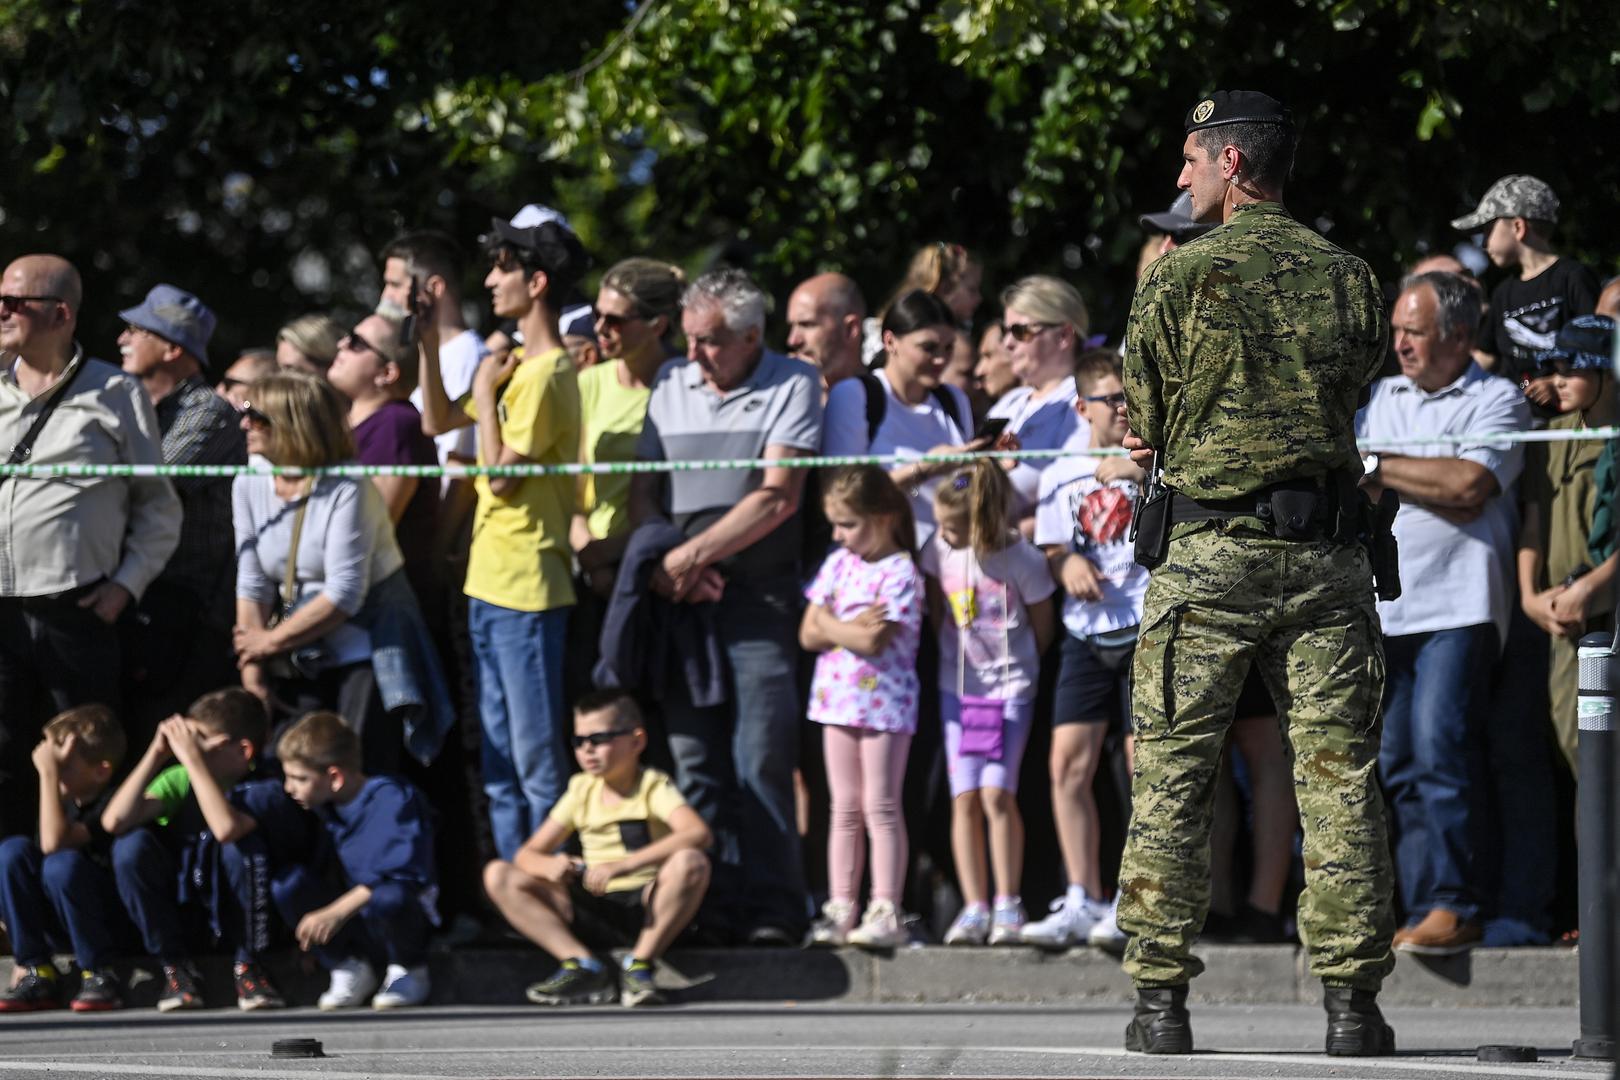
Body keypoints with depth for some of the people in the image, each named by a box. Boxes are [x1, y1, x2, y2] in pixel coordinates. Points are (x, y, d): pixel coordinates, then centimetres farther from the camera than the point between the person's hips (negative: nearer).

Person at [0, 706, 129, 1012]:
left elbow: (54, 842, -33)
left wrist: (48, 773, -30)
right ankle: (37, 973, -11)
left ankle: (99, 974, -17)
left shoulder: (113, 803, -19)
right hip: (64, 928, 7)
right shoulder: (65, 801, 2)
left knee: (62, 864, -33)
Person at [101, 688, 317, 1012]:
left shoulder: (261, 789, -17)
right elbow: (114, 821, -21)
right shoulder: (180, 779, -7)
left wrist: (192, 758, -35)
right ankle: (175, 966, -9)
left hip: (237, 910, -3)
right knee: (132, 844, -26)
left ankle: (247, 965, -15)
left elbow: (226, 828, -41)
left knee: (241, 844, -33)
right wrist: (156, 754, -23)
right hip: (178, 909, 3)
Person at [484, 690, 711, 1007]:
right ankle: (581, 963, -22)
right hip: (594, 909, 5)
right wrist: (550, 866, -20)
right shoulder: (581, 790, 10)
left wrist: (623, 865, -35)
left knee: (691, 863, -35)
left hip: (647, 907, -5)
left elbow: (698, 833, -25)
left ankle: (641, 962, -23)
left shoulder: (653, 786, -4)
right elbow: (528, 854, 8)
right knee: (498, 876, -11)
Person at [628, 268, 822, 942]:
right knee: (693, 758, 3)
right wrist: (663, 563, -6)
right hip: (680, 595, 5)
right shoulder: (672, 386, 13)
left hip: (758, 594, -5)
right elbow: (643, 490, 13)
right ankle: (709, 904, 7)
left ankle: (771, 907, -7)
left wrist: (694, 554, -13)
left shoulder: (791, 386, -2)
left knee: (760, 758, -9)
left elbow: (779, 497, -10)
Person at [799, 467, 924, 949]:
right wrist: (853, 626, -11)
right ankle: (840, 909, 10)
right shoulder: (838, 564, 9)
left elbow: (873, 643, -22)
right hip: (837, 697, 7)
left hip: (884, 701, -7)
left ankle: (885, 913, -5)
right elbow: (809, 635, 4)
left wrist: (829, 624, -8)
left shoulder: (901, 573, -12)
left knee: (881, 808, -5)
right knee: (845, 809, 9)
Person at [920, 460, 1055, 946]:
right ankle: (974, 909, 1)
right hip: (957, 686, 4)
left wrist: (1018, 667, 8)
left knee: (997, 794, -13)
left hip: (1010, 688, -4)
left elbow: (1042, 628, -1)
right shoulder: (940, 550, -3)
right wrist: (952, 654, 13)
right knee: (964, 798, -2)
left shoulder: (1023, 559, -14)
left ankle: (1007, 906, -5)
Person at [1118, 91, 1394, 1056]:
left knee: (1172, 783, 5)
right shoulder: (1348, 278, 6)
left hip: (1212, 552, -3)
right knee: (1341, 778, 4)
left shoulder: (1181, 277, -4)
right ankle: (1353, 1003, 1)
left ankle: (1162, 1001, 3)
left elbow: (1147, 426, 1)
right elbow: (1354, 387, 12)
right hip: (1327, 559, 3)